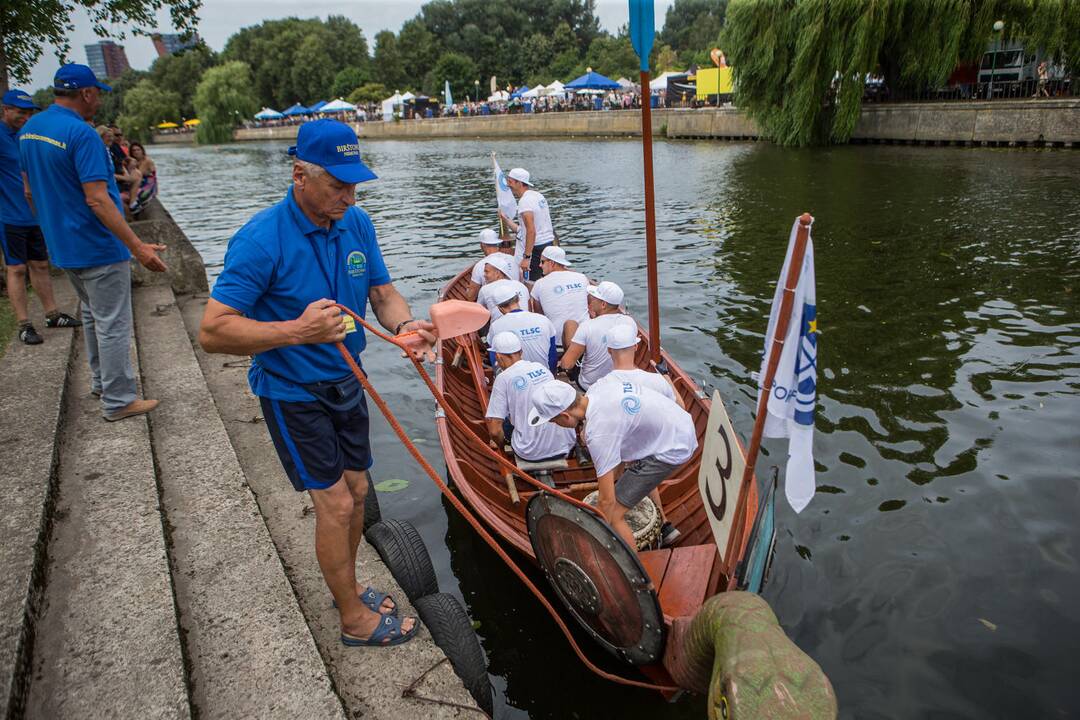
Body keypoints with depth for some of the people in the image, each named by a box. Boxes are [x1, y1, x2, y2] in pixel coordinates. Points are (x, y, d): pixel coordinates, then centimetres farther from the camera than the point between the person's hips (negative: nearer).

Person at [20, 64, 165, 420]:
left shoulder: (29, 129, 8)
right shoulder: (81, 134, -19)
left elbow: (31, 191, 16)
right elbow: (97, 200, -25)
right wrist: (137, 246, -26)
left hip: (62, 245, 9)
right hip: (98, 248, -9)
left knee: (93, 315, 23)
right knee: (113, 325, 0)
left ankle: (101, 381, 34)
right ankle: (118, 401, 6)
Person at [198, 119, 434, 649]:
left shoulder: (356, 224, -4)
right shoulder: (261, 240, -24)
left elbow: (383, 292, 2)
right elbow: (212, 332, -25)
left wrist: (405, 324, -21)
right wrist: (297, 331, -38)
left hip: (344, 381, 7)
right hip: (292, 391, -6)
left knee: (356, 491, 15)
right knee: (335, 504, -2)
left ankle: (346, 586, 39)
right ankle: (354, 620, 18)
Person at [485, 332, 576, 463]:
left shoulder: (503, 378, -10)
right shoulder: (540, 366, 6)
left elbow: (495, 430, -12)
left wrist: (500, 445, 10)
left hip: (532, 453, -5)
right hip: (566, 445, 6)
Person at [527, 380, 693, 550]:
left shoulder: (598, 433, -28)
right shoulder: (596, 389, -6)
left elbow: (607, 501, -23)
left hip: (671, 450, -9)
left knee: (614, 514, -7)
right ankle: (664, 527, 48)